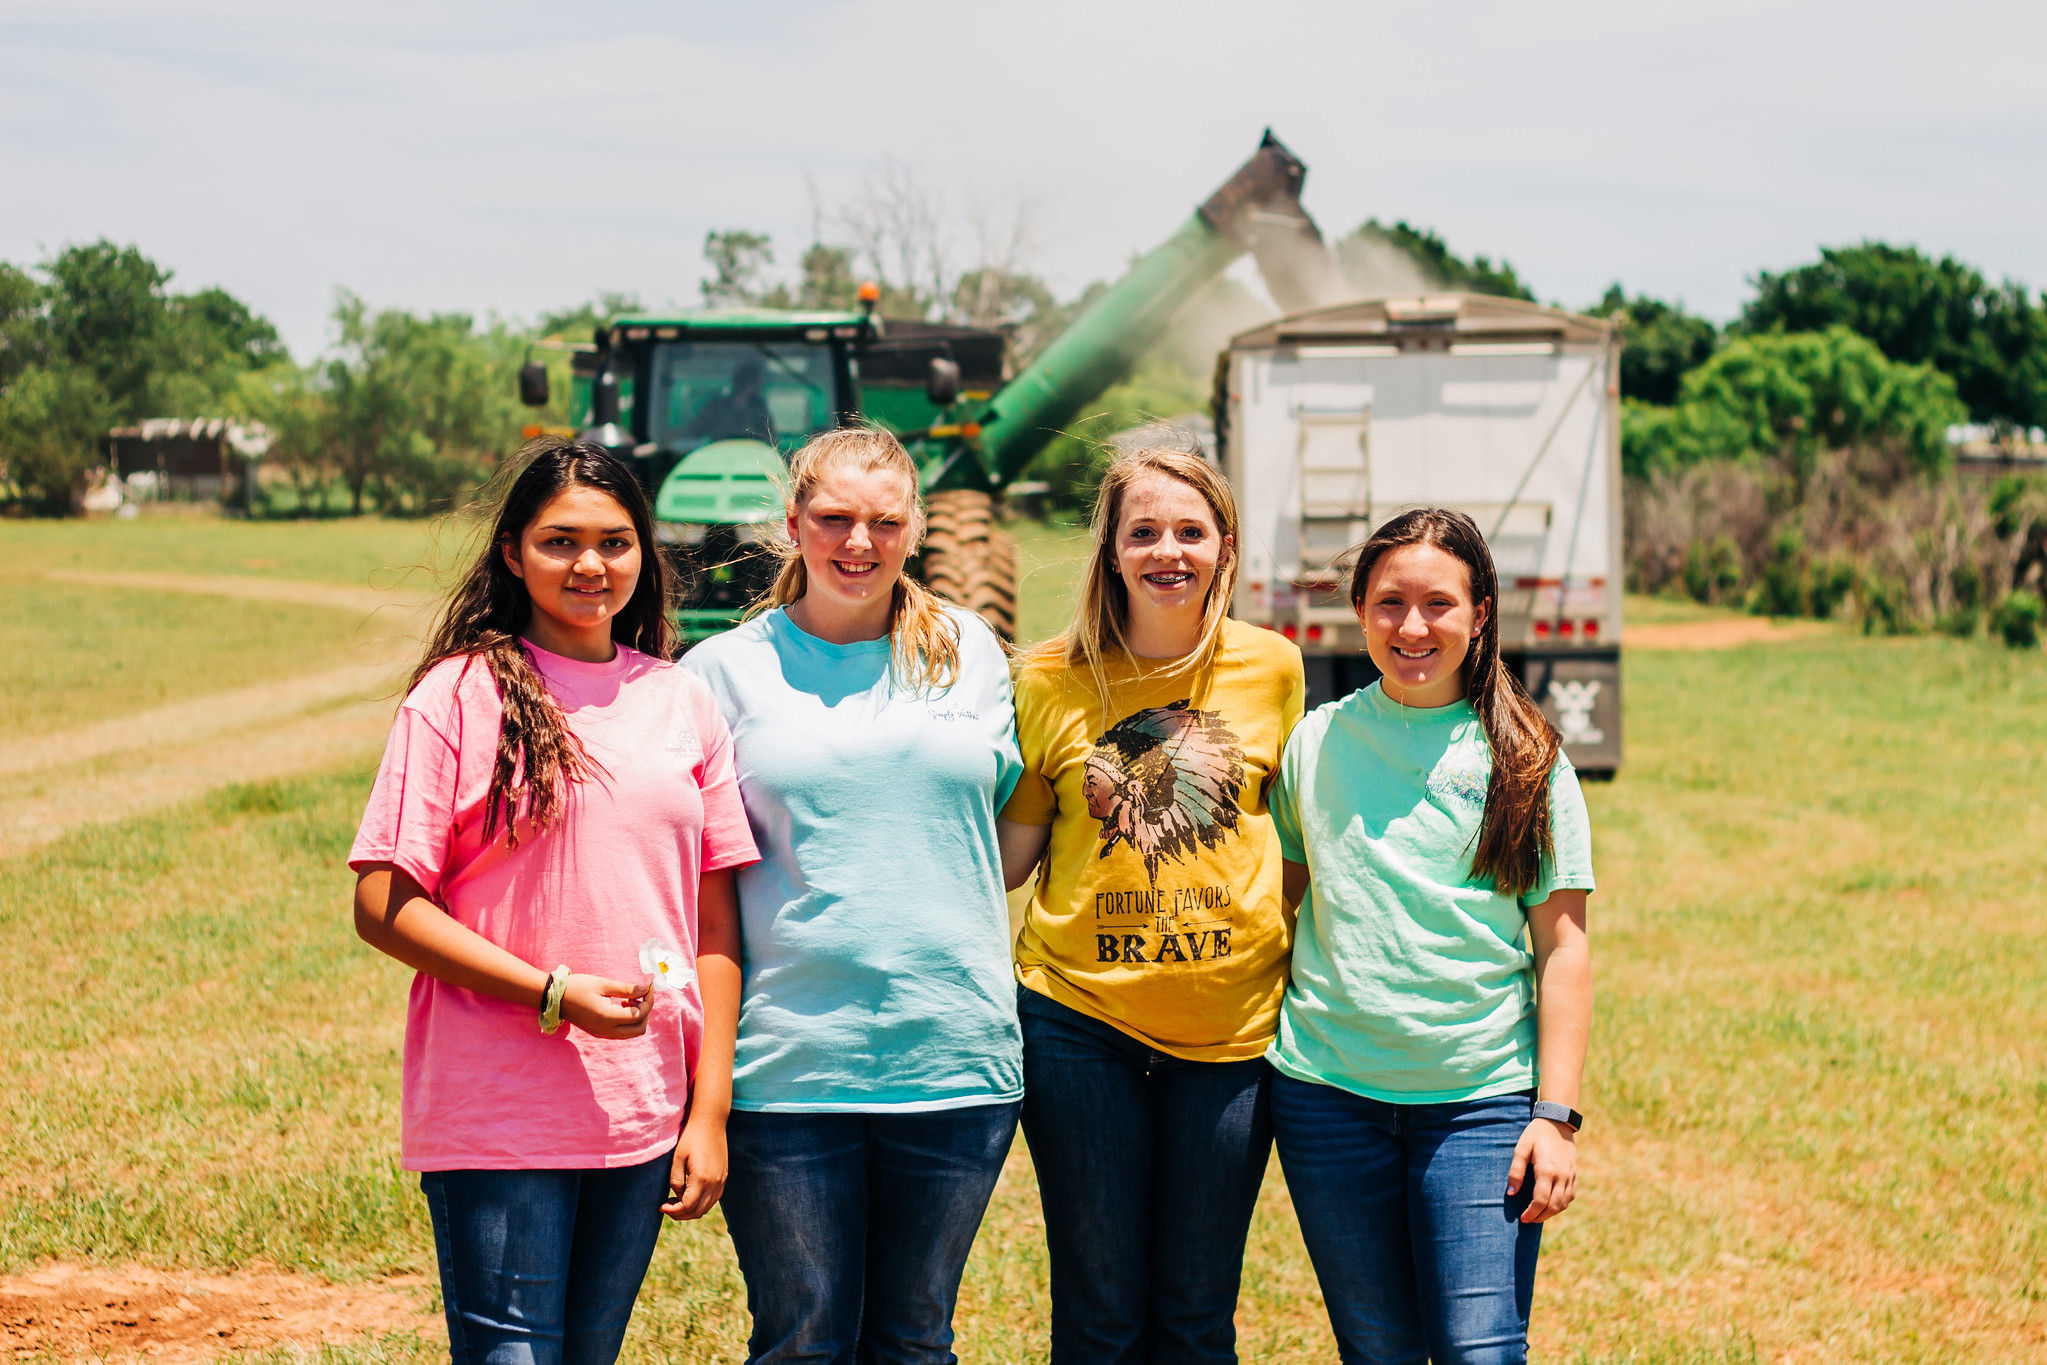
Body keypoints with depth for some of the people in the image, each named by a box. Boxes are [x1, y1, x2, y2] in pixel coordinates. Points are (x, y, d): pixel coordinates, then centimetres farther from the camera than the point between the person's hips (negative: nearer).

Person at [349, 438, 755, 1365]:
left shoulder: (681, 703, 9)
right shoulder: (460, 695, -4)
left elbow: (714, 923, 10)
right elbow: (382, 908, -8)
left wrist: (710, 1111, 4)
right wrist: (554, 994, -16)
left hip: (643, 1116, 4)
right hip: (496, 1116, -4)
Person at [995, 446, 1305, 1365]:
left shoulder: (1272, 669, 1)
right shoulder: (1049, 680, -2)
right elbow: (1008, 855, 5)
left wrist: (1303, 980, 9)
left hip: (1232, 1026, 1)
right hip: (1080, 1014, -1)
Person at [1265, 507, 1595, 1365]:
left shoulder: (1524, 760, 0)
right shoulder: (1316, 743, 6)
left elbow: (1563, 948, -1)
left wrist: (1555, 1114, -7)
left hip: (1482, 1100, -2)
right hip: (1329, 1093, 2)